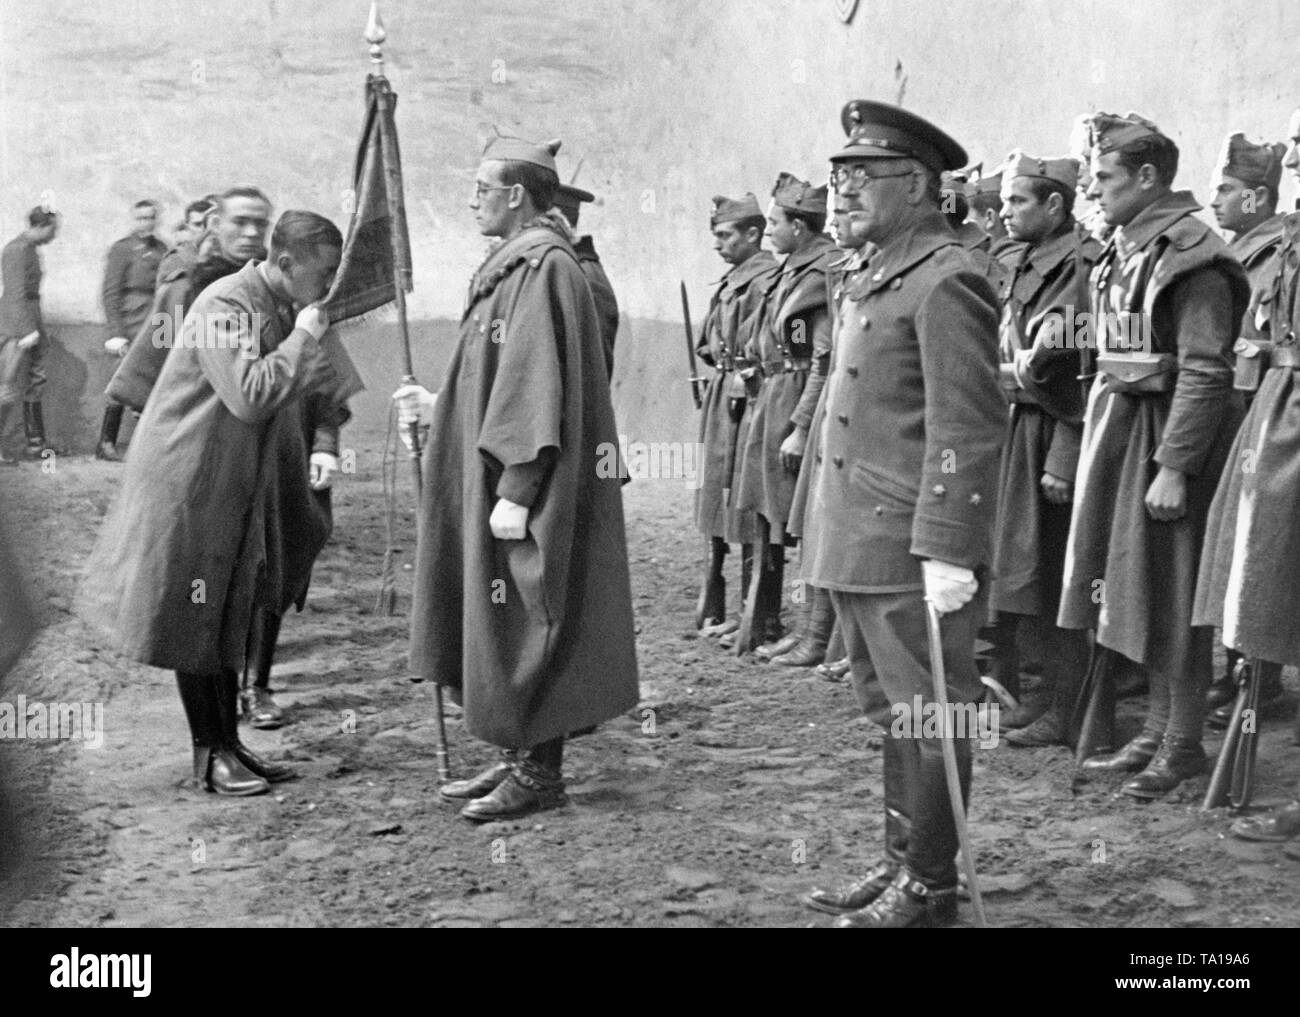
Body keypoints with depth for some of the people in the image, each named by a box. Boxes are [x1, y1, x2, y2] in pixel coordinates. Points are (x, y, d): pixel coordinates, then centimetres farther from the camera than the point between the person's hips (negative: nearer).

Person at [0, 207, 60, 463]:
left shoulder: (31, 250, 14)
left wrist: (39, 328, 21)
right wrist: (28, 331, -22)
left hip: (31, 328, 10)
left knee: (34, 388, 11)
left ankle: (35, 444, 15)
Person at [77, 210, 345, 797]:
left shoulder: (283, 310, 8)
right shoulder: (224, 305, -20)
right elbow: (248, 396, -29)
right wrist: (302, 339, -21)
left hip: (240, 485, 9)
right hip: (189, 479, -9)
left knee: (232, 616, 13)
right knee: (195, 619, 2)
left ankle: (229, 742, 23)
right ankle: (209, 755, 11)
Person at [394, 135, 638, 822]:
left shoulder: (544, 268, -15)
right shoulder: (513, 266, 15)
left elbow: (538, 390, -21)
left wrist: (516, 491, -22)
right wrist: (438, 408, 15)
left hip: (529, 489, -10)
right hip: (489, 479, 10)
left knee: (524, 623, -2)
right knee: (500, 623, 14)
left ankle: (540, 773, 9)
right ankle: (520, 758, 23)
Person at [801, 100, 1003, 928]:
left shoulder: (945, 280, -13)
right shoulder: (876, 278, 16)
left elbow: (968, 430, -19)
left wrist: (949, 551, -22)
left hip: (913, 550, -9)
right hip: (859, 545, 9)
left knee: (926, 715, 2)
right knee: (886, 711, 17)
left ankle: (931, 888, 14)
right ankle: (901, 863, 29)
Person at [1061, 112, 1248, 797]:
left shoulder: (1191, 257, -16)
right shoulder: (1121, 252, 11)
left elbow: (1205, 374, -19)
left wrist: (1173, 467, -21)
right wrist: (1102, 438, 12)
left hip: (1172, 435, -9)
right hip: (1122, 430, 9)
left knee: (1173, 598, 0)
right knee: (1135, 590, 14)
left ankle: (1184, 744, 13)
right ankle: (1158, 731, 26)